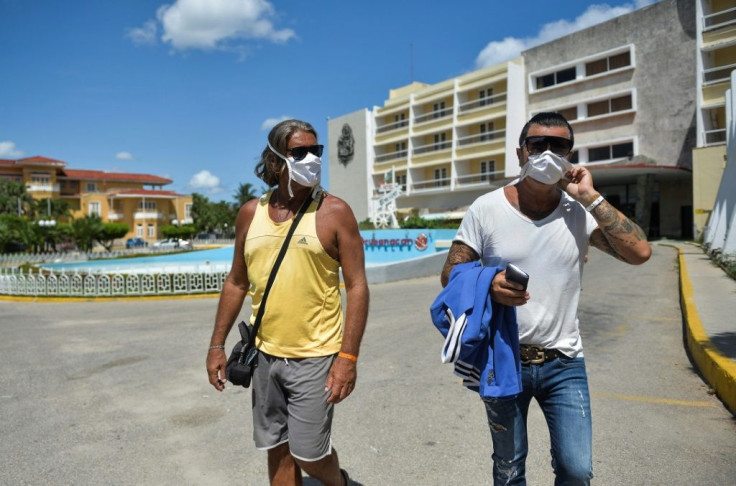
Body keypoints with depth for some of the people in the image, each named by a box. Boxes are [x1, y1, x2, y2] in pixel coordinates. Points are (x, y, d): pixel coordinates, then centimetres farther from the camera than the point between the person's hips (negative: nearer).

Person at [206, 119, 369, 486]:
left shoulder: (334, 212, -9)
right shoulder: (250, 214, 3)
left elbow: (357, 286, -11)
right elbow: (236, 283, 11)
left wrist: (349, 356, -16)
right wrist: (217, 345, 10)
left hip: (314, 356, -4)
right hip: (265, 354, 5)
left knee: (308, 453, 4)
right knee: (277, 449, 16)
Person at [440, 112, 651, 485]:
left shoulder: (580, 211, -4)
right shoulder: (485, 209, -8)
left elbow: (639, 252, -15)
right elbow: (449, 275, -6)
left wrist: (590, 197, -16)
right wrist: (488, 284, -26)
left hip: (564, 363, 1)